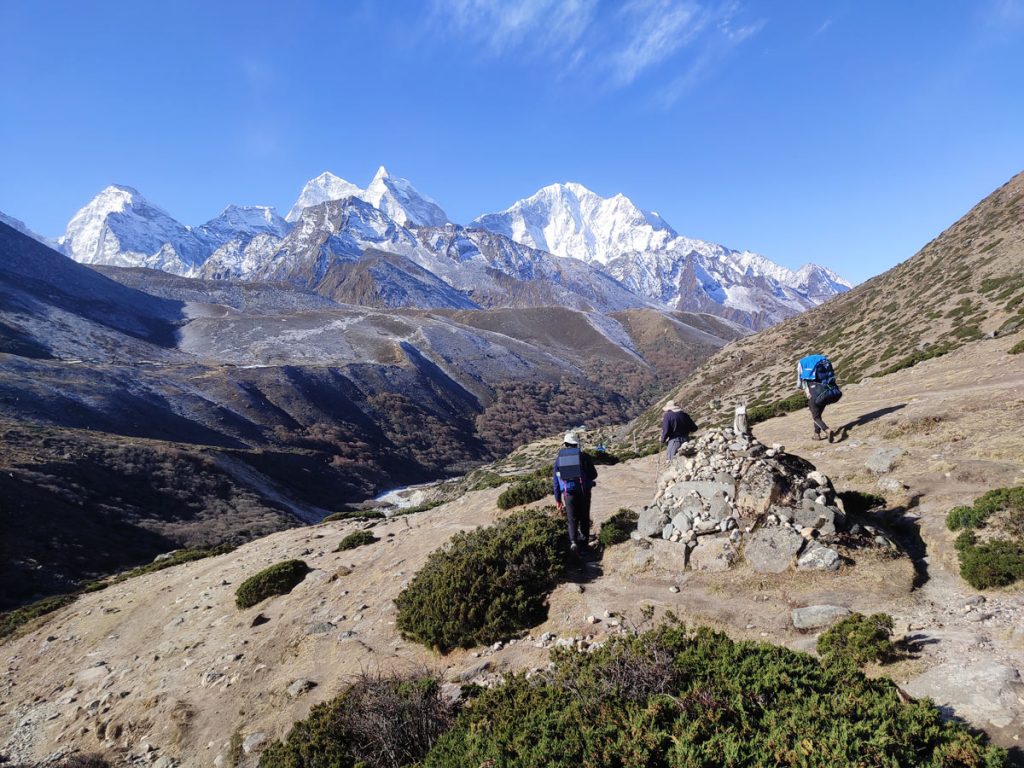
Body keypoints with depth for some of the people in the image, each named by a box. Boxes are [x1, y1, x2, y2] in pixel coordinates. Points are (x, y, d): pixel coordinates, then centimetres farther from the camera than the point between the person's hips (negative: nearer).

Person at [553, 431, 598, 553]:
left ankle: (573, 541, -10)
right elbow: (594, 475, 4)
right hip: (584, 491, 0)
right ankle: (584, 540, 28)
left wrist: (557, 499, 12)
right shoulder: (584, 456, -2)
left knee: (572, 519, 9)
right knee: (584, 517, 17)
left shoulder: (559, 458, 4)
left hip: (568, 493, 1)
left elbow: (555, 481, 6)